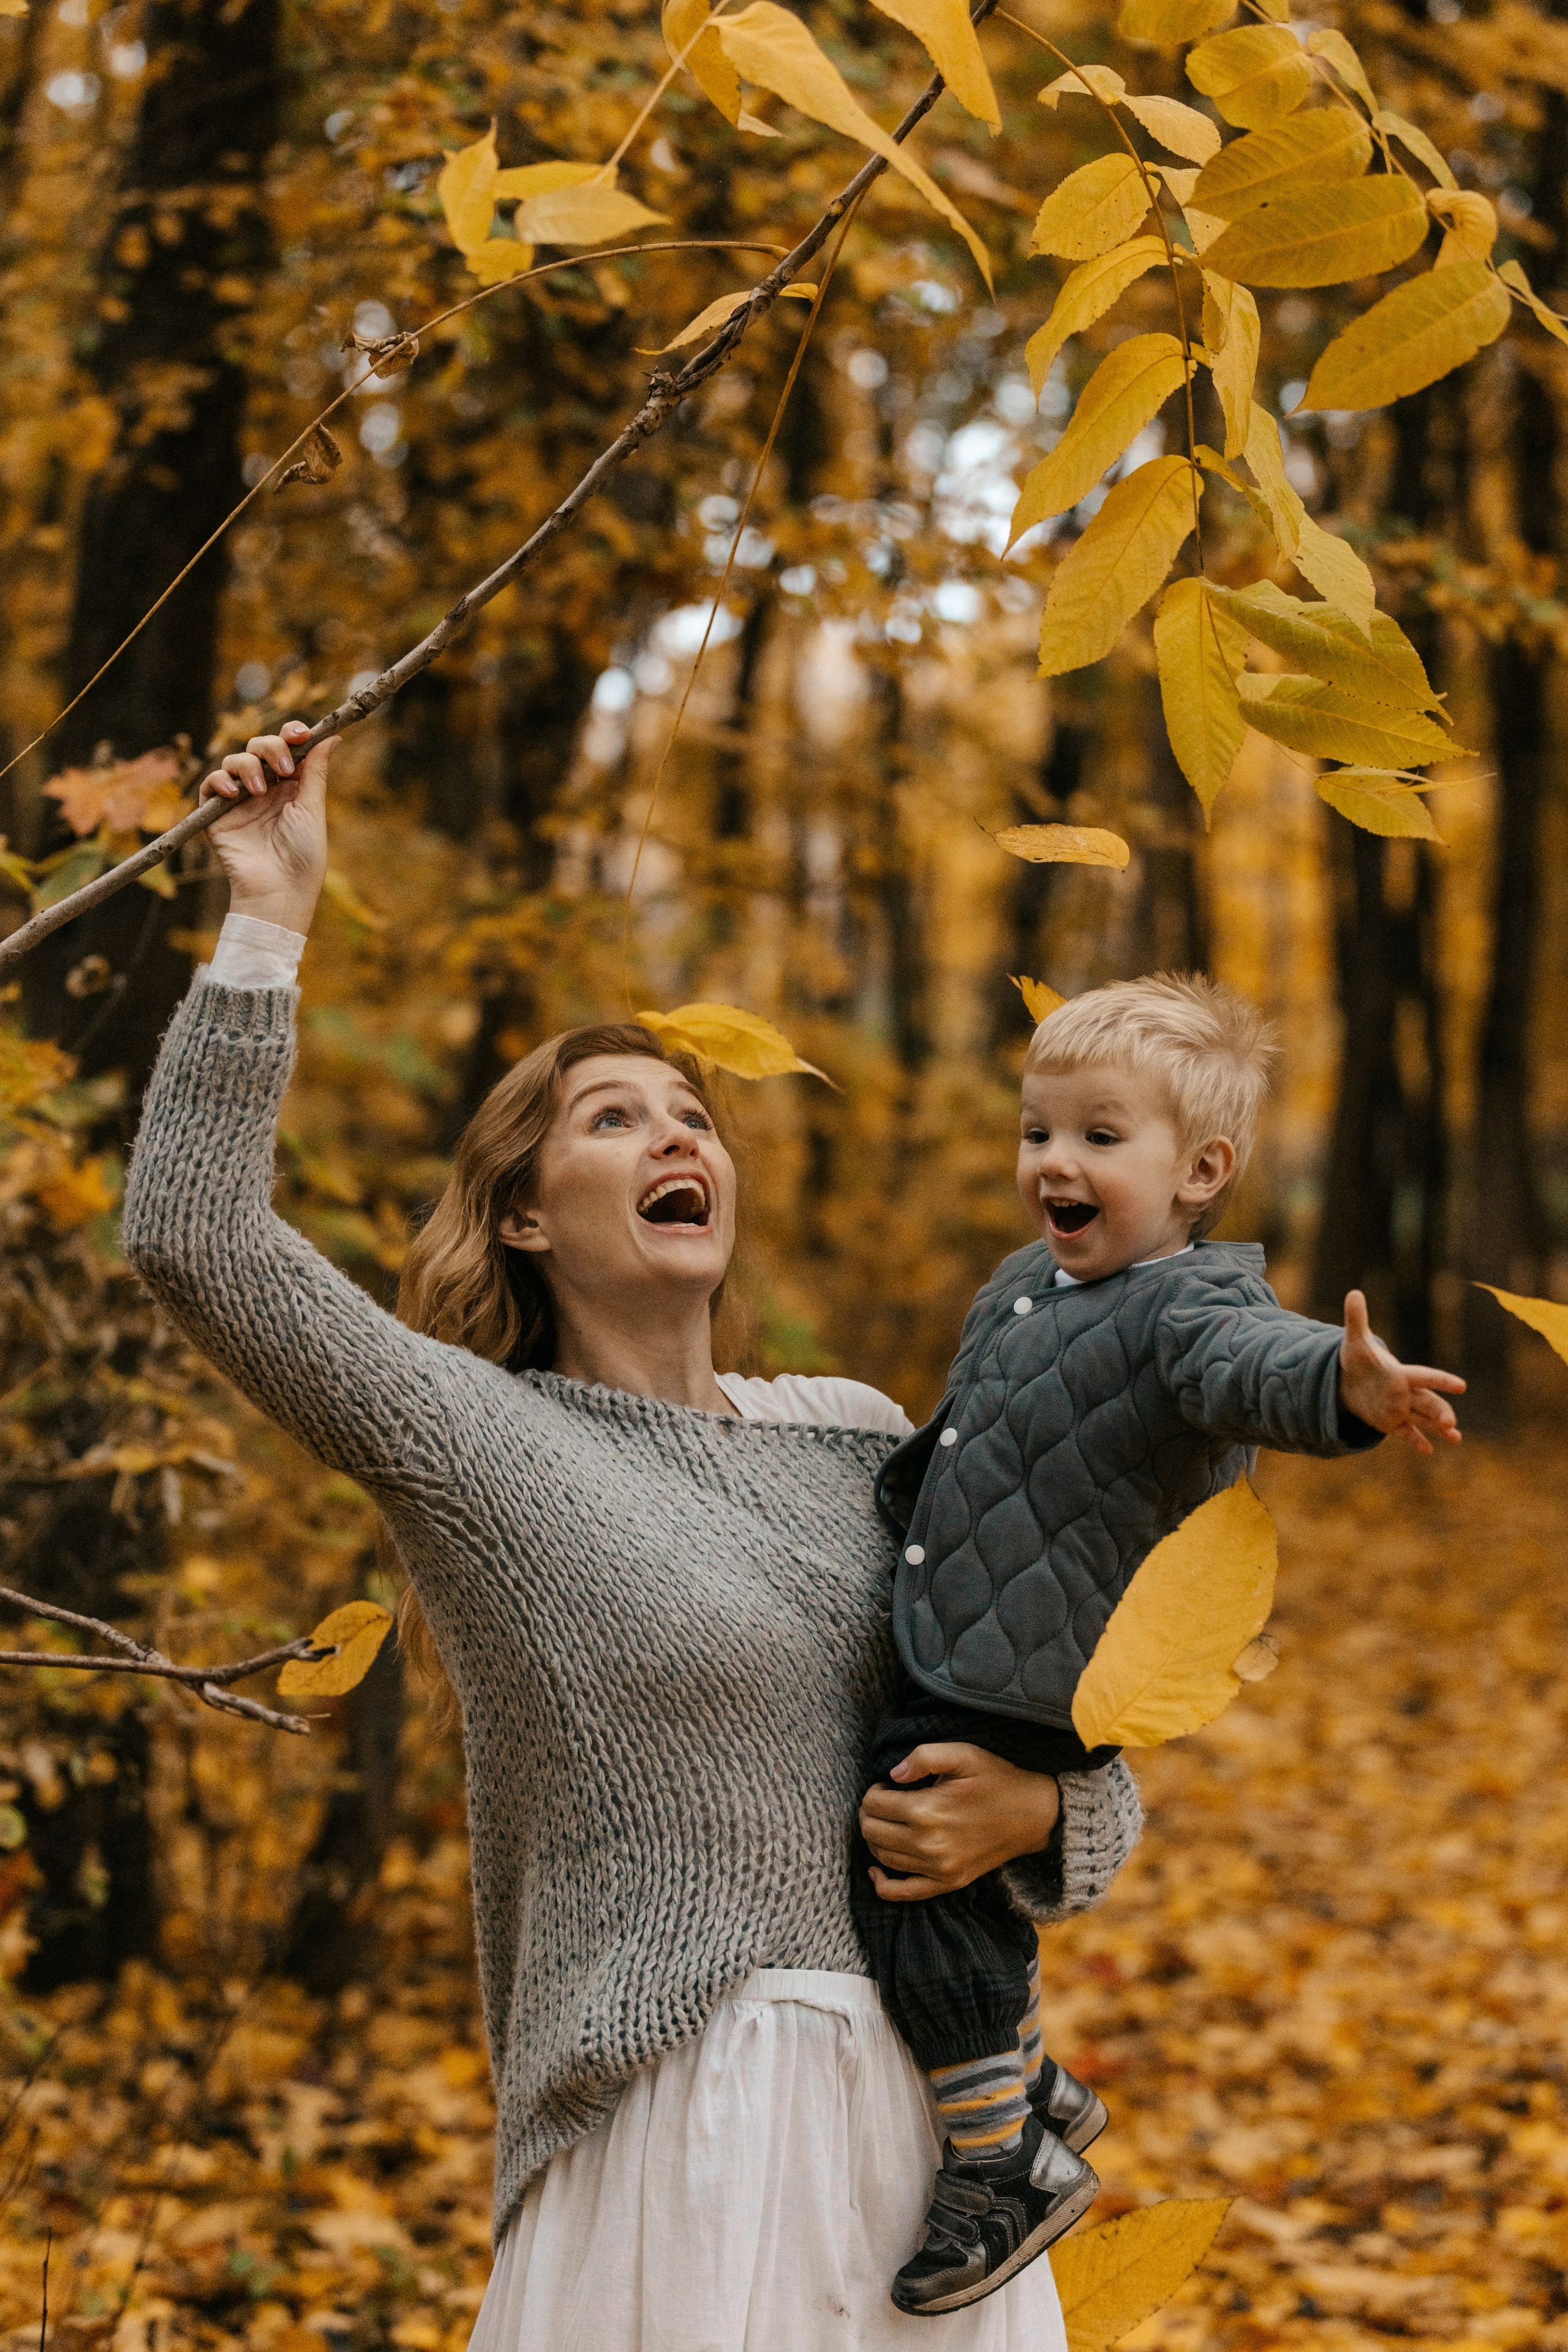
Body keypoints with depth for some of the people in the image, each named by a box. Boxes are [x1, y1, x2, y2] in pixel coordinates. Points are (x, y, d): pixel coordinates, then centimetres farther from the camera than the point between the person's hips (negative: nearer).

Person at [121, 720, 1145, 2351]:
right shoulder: (480, 1441, -2)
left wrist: (1033, 1815, -6)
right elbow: (192, 1237, -16)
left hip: (927, 2099, 5)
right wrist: (266, 925, -12)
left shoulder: (856, 1437, 12)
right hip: (685, 2131, -5)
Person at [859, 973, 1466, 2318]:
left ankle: (1003, 2163, 7)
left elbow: (1257, 1365, -44)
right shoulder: (1029, 1286, 9)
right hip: (949, 1655, 10)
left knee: (920, 1900, -9)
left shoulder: (1187, 1305, -20)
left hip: (1020, 1688, -10)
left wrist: (1347, 1386, -65)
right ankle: (1032, 2090, 42)